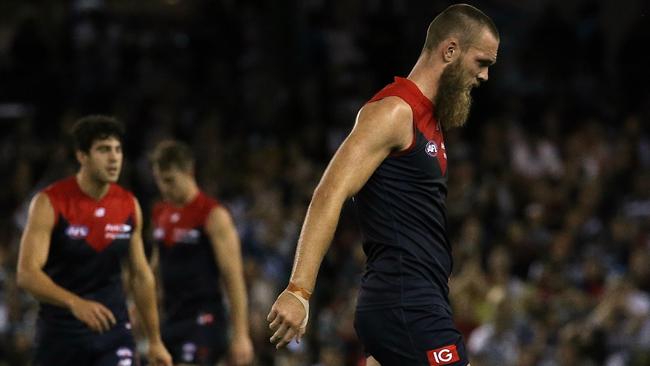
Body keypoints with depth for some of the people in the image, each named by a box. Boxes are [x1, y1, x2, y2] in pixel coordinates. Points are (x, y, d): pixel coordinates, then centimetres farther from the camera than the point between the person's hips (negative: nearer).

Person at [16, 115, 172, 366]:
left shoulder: (129, 206, 1)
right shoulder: (50, 203, -13)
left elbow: (141, 276, 12)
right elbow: (27, 273, -23)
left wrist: (155, 341, 13)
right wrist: (75, 303, -39)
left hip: (113, 329, 2)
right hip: (60, 333, -2)